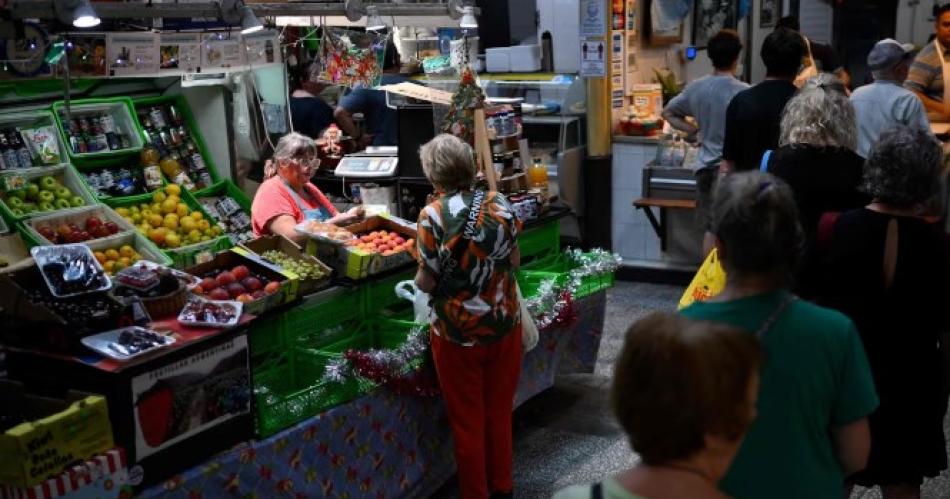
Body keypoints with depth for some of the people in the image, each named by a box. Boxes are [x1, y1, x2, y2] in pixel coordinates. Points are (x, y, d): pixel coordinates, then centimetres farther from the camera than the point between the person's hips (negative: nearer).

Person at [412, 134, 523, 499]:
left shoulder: (434, 215, -17)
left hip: (458, 332, -4)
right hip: (504, 323, 4)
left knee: (467, 420, 12)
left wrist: (421, 276, 7)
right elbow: (514, 261, 3)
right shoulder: (499, 205, -6)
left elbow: (427, 282, -14)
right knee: (499, 411, 19)